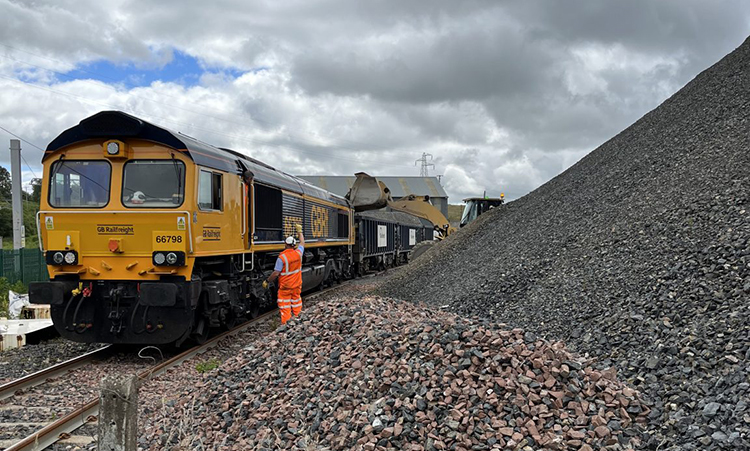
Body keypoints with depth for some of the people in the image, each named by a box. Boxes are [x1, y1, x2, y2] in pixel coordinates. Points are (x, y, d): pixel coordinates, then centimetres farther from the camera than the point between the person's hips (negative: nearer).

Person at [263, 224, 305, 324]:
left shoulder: (282, 257, -20)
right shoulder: (298, 253, -5)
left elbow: (276, 273, -19)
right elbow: (302, 243, 16)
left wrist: (267, 282, -6)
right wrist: (299, 231, 28)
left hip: (285, 287, -5)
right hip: (297, 285, 5)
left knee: (285, 307, 4)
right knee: (296, 303, 17)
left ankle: (286, 323, 6)